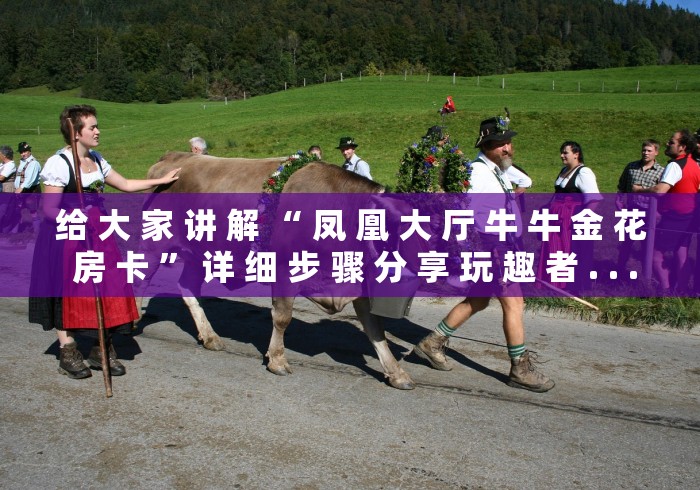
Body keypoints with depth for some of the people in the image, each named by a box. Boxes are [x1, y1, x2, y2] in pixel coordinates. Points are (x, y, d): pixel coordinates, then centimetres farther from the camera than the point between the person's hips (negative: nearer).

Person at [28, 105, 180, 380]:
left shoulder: (96, 160, 8)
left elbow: (126, 185, 17)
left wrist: (162, 180, 18)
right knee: (67, 295, 3)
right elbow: (50, 209, -15)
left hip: (97, 235, 7)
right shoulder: (59, 163, -14)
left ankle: (102, 351, 18)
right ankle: (68, 354, 16)